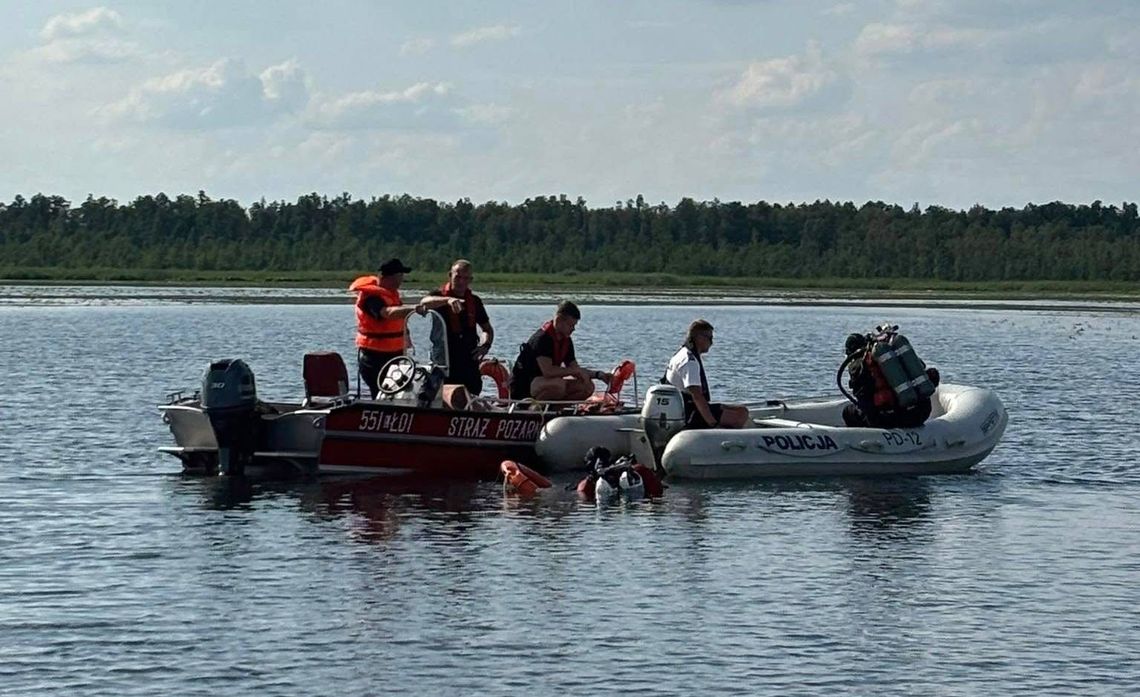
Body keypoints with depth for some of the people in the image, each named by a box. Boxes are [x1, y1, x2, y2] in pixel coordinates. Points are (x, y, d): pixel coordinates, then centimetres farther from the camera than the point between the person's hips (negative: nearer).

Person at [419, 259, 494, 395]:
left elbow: (487, 329, 23)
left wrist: (485, 345, 1)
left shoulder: (474, 301, 13)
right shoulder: (441, 295, -1)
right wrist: (448, 300, -43)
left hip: (469, 359, 4)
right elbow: (425, 302, -26)